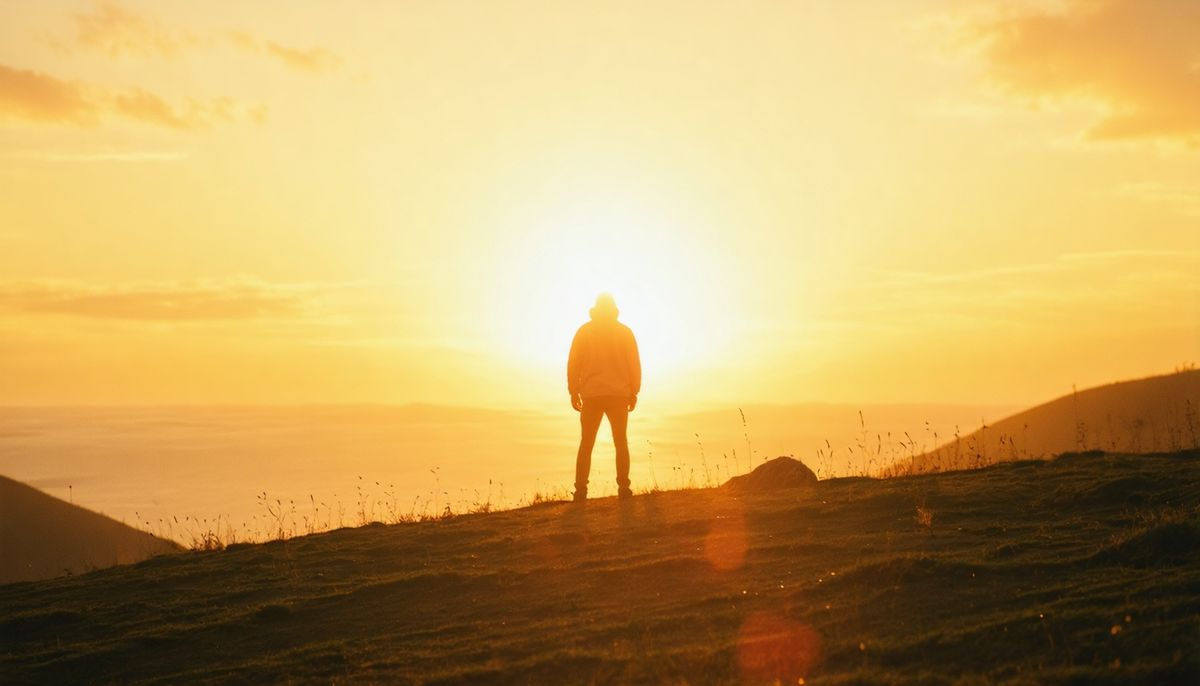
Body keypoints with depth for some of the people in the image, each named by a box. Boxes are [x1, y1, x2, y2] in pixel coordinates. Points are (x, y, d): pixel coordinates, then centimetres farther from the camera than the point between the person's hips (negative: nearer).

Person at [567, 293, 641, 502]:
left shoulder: (584, 331, 4)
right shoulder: (625, 332, 4)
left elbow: (573, 364, 1)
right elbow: (634, 365, 2)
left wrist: (574, 392, 6)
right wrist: (633, 392, 8)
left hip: (591, 395, 0)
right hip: (619, 394, 0)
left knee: (586, 444, 5)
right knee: (621, 442, 9)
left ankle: (580, 491, -5)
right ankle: (623, 489, -1)